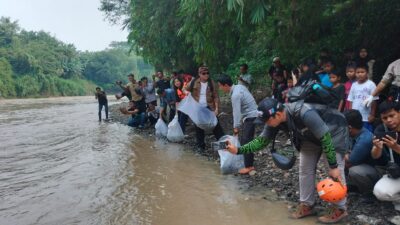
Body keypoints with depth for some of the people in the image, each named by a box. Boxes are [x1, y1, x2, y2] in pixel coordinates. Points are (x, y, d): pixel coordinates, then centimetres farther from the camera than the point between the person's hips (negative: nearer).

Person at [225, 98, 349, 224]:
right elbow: (262, 141, -11)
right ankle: (307, 205, 22)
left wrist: (333, 166, -29)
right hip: (311, 135, 7)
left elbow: (326, 138, -34)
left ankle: (339, 209, 12)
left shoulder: (304, 114, -43)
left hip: (333, 132, -7)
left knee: (335, 172, -6)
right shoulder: (274, 119, -21)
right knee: (305, 169, 8)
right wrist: (238, 150, -23)